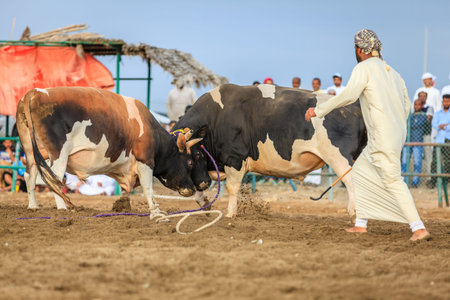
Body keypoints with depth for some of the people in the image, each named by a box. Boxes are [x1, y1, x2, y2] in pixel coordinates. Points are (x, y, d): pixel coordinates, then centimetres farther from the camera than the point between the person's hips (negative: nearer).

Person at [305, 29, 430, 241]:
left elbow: (349, 95, -20)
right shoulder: (392, 72, 19)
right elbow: (407, 106, 23)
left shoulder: (364, 68, -6)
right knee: (360, 171, 18)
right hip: (397, 134, 9)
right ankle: (361, 224, 19)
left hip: (382, 139, -9)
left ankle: (419, 228, -17)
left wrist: (319, 110, -15)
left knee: (392, 181, -10)